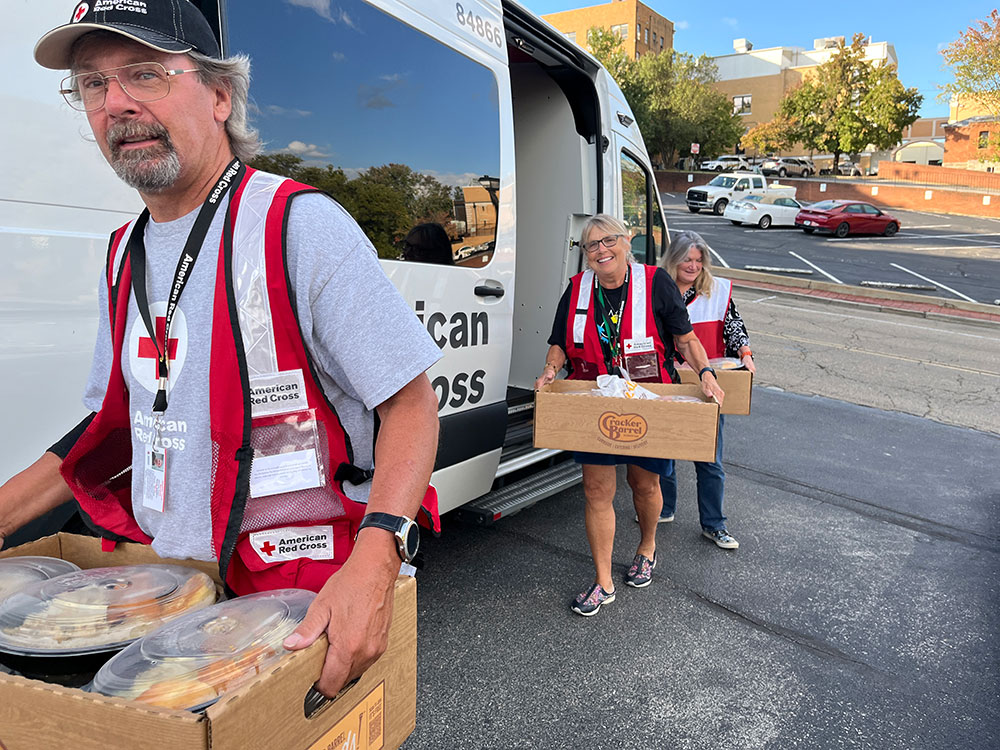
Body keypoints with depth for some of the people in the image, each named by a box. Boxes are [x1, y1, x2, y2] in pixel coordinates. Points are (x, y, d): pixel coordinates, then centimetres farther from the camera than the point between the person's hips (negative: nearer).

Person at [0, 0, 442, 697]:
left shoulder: (300, 224, -16)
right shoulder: (124, 254, 8)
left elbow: (410, 402, -20)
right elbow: (114, 423, 17)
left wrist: (374, 560, -33)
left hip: (302, 600, -6)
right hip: (161, 583, 7)